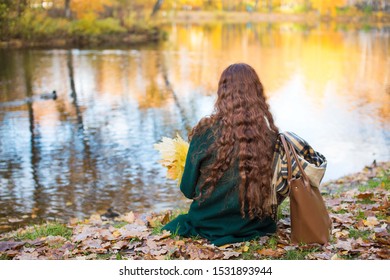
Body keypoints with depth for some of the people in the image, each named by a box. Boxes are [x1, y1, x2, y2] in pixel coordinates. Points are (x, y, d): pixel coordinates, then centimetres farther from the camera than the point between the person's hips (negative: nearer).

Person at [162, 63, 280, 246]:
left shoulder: (206, 132, -19)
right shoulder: (270, 137, -14)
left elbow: (188, 190, -8)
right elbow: (274, 192, 1)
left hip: (210, 226, -3)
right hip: (256, 227, 3)